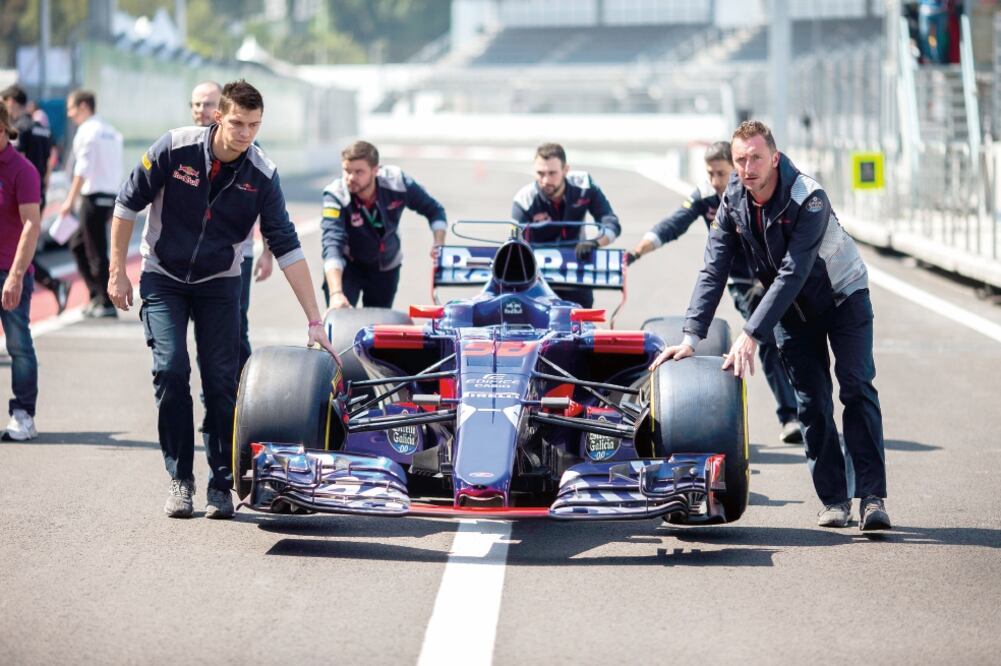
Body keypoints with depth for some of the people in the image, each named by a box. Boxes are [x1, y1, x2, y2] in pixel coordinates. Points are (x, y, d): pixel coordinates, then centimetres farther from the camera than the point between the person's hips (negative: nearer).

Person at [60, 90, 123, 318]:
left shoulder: (88, 131, -10)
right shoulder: (111, 132, 16)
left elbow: (83, 170, -17)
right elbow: (118, 170, 17)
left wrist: (70, 200, -16)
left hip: (94, 196, -9)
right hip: (110, 195, 9)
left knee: (97, 252, -4)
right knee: (77, 244, 18)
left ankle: (107, 303, -2)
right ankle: (97, 295, 16)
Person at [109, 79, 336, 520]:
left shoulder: (262, 175, -16)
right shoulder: (175, 148, -20)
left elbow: (287, 249, -15)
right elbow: (128, 204, -7)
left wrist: (314, 320, -18)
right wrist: (117, 272, -5)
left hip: (218, 284, 1)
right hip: (163, 278, -1)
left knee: (221, 382, -6)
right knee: (171, 370, -15)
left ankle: (221, 484, 5)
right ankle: (179, 479, -3)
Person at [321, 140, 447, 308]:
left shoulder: (397, 182, -24)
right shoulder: (336, 196, -32)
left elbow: (434, 210, -7)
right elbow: (332, 244, -44)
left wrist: (439, 244, -24)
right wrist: (336, 293, -58)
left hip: (386, 267, 3)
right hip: (346, 267, -3)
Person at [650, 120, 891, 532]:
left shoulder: (809, 199, -32)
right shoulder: (733, 201, -15)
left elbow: (792, 274, -37)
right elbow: (713, 272, -15)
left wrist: (751, 335, -42)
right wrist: (691, 336, -25)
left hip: (842, 296, -4)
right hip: (791, 309, 4)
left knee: (856, 387, -15)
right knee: (811, 402, -2)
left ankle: (872, 496, -18)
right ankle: (834, 499, 3)